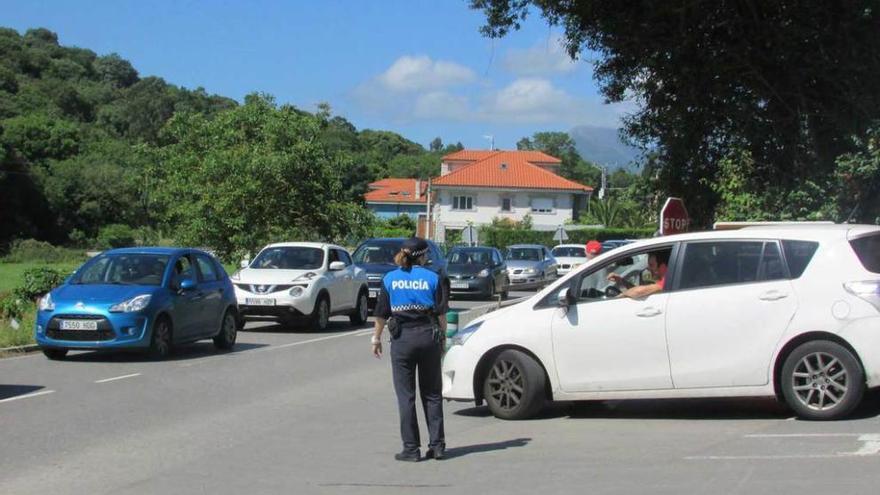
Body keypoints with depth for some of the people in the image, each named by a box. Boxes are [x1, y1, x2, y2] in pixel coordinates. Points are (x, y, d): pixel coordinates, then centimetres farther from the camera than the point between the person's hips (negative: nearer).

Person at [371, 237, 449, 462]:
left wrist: (376, 338, 15)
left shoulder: (390, 279, 1)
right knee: (432, 393, 11)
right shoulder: (433, 278, -1)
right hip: (429, 336, 1)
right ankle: (437, 445, 10)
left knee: (406, 395, 4)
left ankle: (411, 448, 3)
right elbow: (441, 313, 0)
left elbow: (381, 314, 4)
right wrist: (442, 337, 11)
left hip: (402, 338, -1)